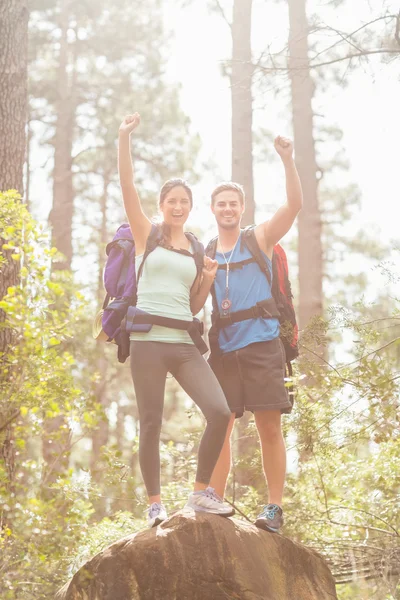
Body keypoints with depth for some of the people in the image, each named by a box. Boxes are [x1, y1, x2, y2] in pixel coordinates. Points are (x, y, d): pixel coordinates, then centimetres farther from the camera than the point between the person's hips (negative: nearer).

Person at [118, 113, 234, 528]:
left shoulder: (197, 251, 17)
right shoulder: (147, 235, 8)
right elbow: (127, 187, -5)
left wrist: (209, 279, 1)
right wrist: (124, 138, -14)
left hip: (184, 343, 3)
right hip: (147, 340, -3)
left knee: (220, 412, -11)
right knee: (151, 424, -2)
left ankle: (201, 492, 3)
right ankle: (154, 503, 11)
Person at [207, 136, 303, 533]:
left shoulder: (260, 239, 8)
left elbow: (294, 204, -5)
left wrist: (287, 160, -16)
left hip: (262, 345, -3)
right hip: (223, 349, 3)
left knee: (269, 427, -4)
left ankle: (274, 507, 2)